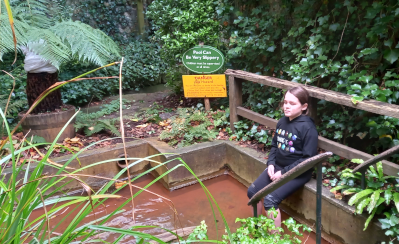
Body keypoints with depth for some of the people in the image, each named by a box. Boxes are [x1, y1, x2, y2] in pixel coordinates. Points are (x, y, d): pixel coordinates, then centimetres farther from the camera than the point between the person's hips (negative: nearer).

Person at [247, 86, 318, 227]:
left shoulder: (308, 128, -18)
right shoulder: (282, 122, 3)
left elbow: (308, 159, -19)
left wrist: (284, 172, -19)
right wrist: (271, 163, -4)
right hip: (278, 166, 7)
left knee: (270, 200, -21)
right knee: (252, 191, -1)